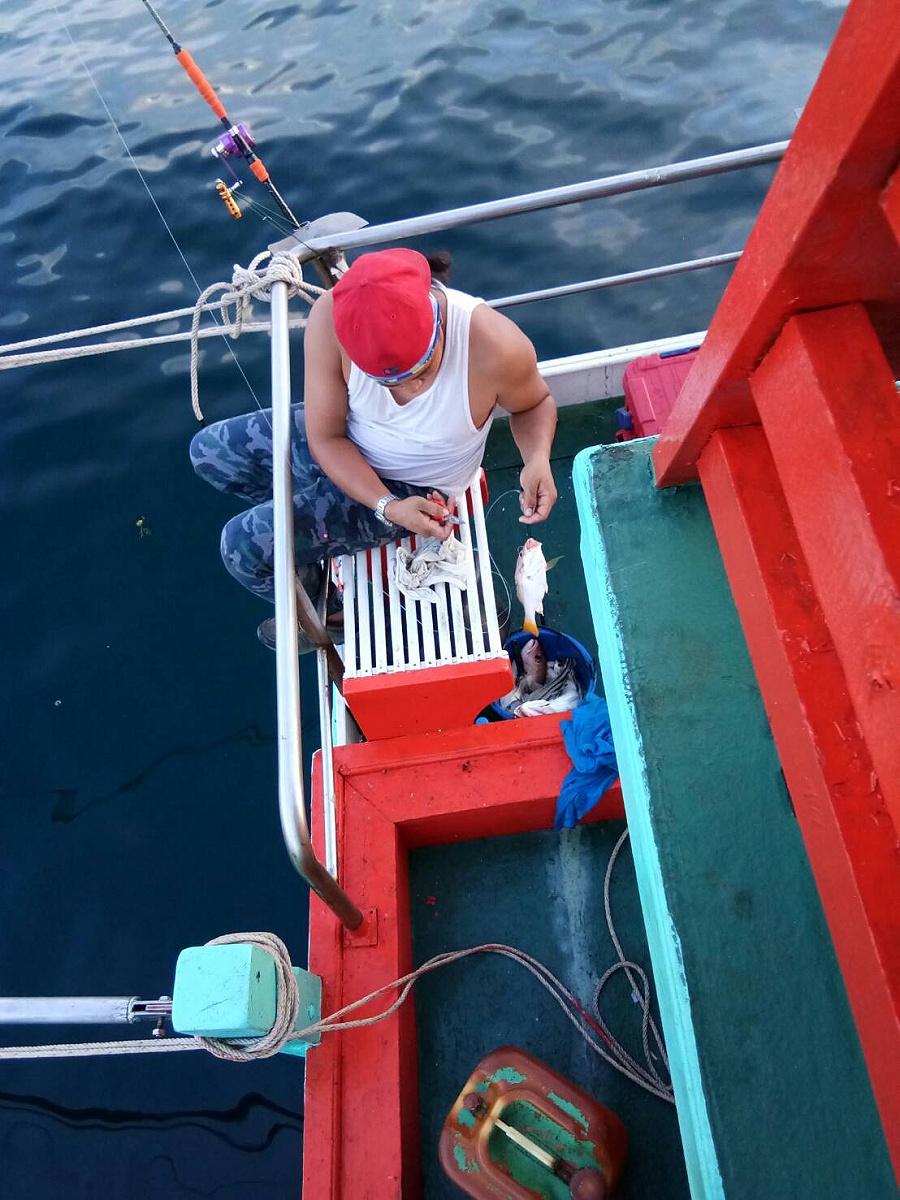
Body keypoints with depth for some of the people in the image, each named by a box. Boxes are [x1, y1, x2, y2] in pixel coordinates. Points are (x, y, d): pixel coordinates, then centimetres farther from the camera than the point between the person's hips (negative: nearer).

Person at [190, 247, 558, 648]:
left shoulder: (495, 347, -36)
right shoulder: (332, 318, -30)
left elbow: (533, 403, -11)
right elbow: (326, 438, -19)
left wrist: (538, 459, -32)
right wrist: (387, 506, -32)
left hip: (411, 488, -4)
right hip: (340, 455, 4)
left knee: (243, 545, -12)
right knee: (208, 452, 9)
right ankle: (297, 514, 32)